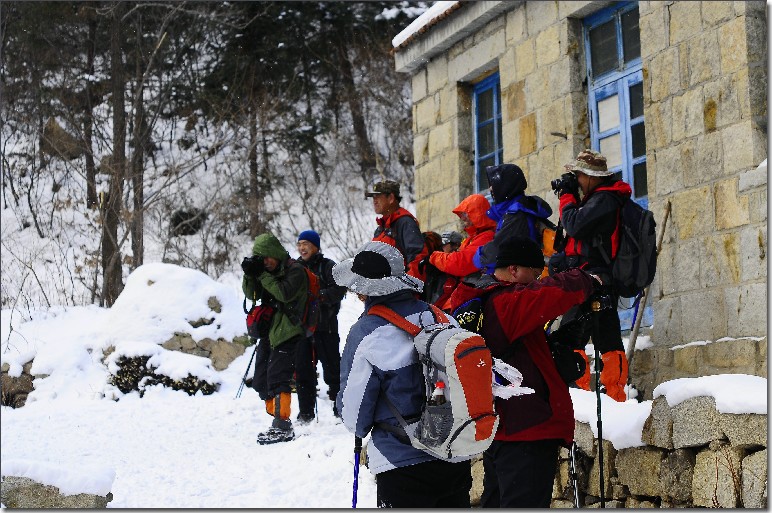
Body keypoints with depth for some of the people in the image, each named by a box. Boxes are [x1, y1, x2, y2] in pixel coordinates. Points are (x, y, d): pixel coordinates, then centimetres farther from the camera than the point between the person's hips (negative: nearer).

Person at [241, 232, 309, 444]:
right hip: (267, 331, 8)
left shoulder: (295, 270, -7)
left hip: (286, 333, -8)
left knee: (277, 378, -17)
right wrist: (250, 275, -8)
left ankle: (282, 427, -17)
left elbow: (285, 293, -21)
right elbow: (251, 294, 9)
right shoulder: (266, 270, 15)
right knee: (261, 382, 8)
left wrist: (263, 275, -19)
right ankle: (278, 419, 14)